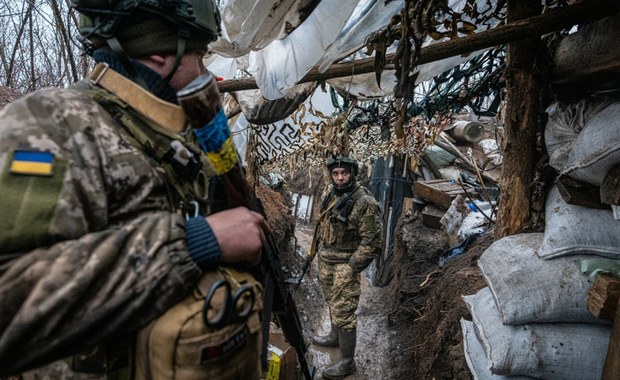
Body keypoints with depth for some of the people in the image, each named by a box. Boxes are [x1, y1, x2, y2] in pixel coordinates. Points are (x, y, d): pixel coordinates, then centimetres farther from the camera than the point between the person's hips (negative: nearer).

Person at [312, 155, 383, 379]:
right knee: (332, 302, 24)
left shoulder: (365, 203, -21)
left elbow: (372, 240, -20)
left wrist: (352, 268, -19)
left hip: (345, 264, -8)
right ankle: (335, 337, 45)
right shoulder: (333, 195, 4)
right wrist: (319, 254, 17)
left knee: (343, 311, -3)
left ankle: (347, 361, 11)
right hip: (326, 261, 8)